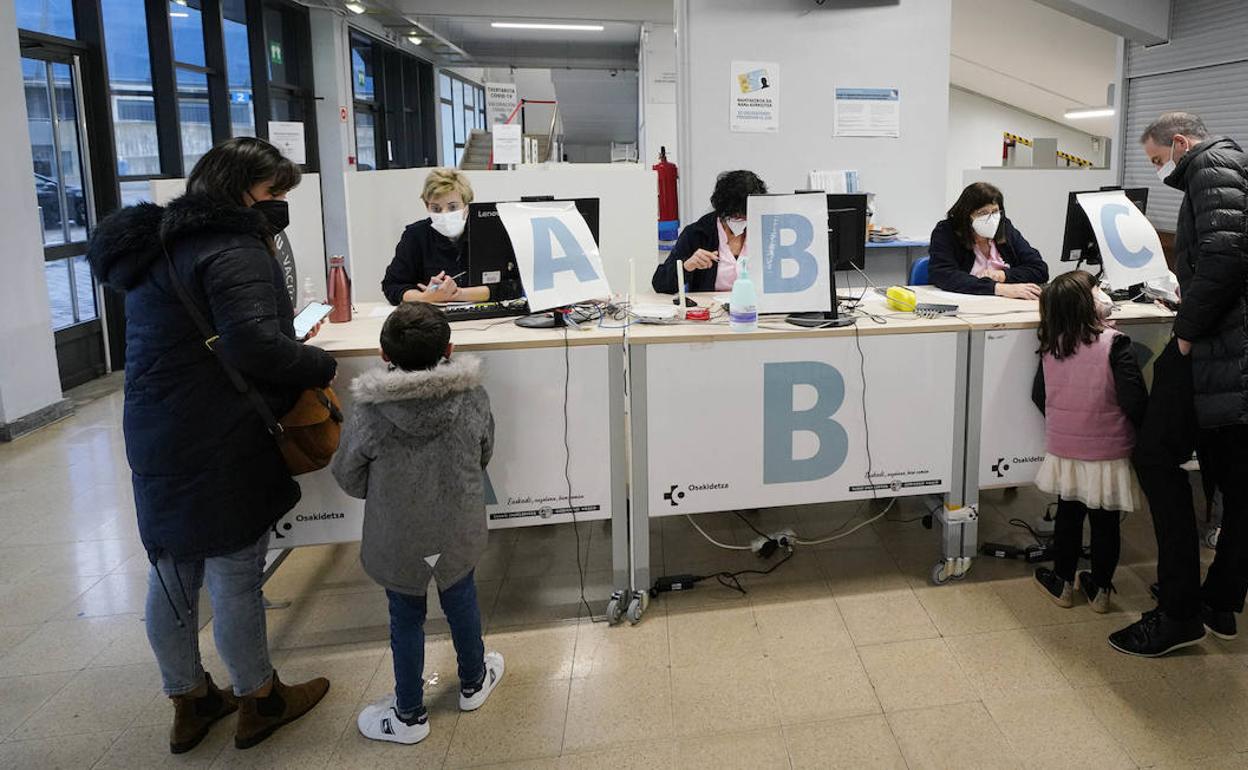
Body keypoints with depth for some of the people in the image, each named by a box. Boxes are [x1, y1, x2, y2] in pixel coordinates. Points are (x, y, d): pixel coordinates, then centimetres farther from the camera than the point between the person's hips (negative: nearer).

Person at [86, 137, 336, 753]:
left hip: (157, 440, 9)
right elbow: (255, 344, -28)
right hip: (220, 446, -9)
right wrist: (323, 367, -14)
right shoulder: (232, 250, -16)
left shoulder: (158, 243, 15)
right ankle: (259, 701, 24)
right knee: (235, 579, 6)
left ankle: (189, 703, 34)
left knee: (173, 575, 17)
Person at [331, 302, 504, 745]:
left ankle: (409, 715, 33)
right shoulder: (473, 399, -17)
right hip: (459, 533, 2)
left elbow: (349, 479, -9)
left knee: (406, 619, 16)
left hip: (398, 542, -2)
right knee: (461, 601, 24)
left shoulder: (369, 415, -23)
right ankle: (473, 683, 46)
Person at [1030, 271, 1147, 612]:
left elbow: (1039, 395, 8)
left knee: (1068, 516, 19)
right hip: (1107, 454, -3)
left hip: (1064, 451, 3)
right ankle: (1100, 589, 27)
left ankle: (1063, 583, 31)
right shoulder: (1113, 345, -18)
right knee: (1105, 523, 14)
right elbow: (1134, 401, -18)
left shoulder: (1050, 347, -4)